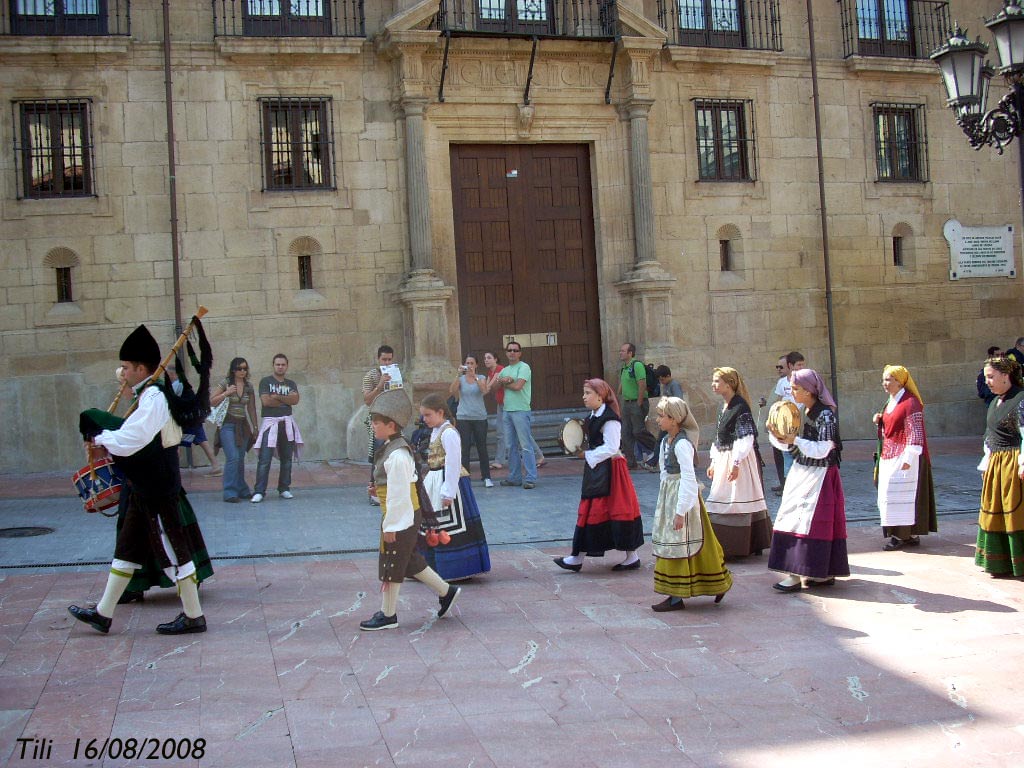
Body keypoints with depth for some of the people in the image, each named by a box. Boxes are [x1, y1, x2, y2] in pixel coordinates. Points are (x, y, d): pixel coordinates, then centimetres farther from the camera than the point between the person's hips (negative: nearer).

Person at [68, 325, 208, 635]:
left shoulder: (153, 399, -19)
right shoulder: (150, 396, 13)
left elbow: (128, 441, -25)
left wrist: (100, 439, -8)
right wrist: (106, 444, 5)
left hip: (157, 490, -10)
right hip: (146, 488, 10)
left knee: (172, 550, -2)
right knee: (127, 548, 15)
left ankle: (194, 616, 8)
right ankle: (103, 613, 24)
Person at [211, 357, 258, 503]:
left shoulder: (249, 386, 9)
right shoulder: (226, 383, -2)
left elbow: (251, 408, 14)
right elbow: (211, 402, -3)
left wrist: (255, 427, 12)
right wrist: (226, 393, -16)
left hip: (243, 426, 4)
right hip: (228, 424, -4)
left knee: (240, 459, 9)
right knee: (232, 458, -14)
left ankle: (242, 490, 18)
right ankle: (230, 493, -10)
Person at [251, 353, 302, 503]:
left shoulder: (291, 384, 15)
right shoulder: (265, 381, 3)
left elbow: (295, 399, -3)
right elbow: (266, 401, -11)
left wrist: (277, 397, -12)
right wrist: (286, 400, -2)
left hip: (287, 423, 4)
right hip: (270, 422, -4)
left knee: (286, 458, 7)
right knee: (264, 459, -10)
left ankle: (284, 489, 15)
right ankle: (259, 492, -10)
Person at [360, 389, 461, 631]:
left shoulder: (396, 455, -23)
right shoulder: (394, 448, 8)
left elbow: (398, 494, -23)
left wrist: (390, 526, -20)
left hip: (400, 518, -10)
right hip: (407, 517, 10)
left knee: (391, 566, 3)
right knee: (410, 561, 19)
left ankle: (388, 615, 16)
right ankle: (446, 591, 29)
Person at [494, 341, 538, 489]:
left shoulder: (523, 367, -4)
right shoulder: (505, 370, 19)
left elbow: (518, 386, -16)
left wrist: (504, 382, 1)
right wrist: (505, 380, -9)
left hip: (521, 410, -8)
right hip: (507, 410, 8)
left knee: (525, 445, -9)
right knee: (512, 446, 11)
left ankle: (530, 478, -8)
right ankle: (514, 477, 18)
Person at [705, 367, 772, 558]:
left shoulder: (740, 406, -15)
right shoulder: (724, 406, 12)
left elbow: (746, 438, -19)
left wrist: (736, 463, -21)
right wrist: (714, 462, 18)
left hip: (737, 460, -9)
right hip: (723, 459, 9)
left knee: (735, 502, -4)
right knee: (722, 503, 11)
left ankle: (734, 549, 3)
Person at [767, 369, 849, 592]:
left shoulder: (825, 414, -14)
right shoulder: (801, 412, 9)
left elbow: (822, 450, -20)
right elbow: (790, 445, 12)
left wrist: (795, 440, -24)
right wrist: (777, 436, -6)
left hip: (818, 474, -8)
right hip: (801, 472, 8)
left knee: (806, 520, -9)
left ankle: (797, 575, -8)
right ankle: (824, 573, 16)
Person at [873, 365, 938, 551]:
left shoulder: (911, 403, -14)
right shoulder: (890, 403, 14)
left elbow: (915, 433, -18)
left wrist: (908, 459, -21)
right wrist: (879, 421, 5)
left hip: (903, 457, -9)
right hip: (889, 457, 9)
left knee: (899, 493, -6)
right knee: (889, 495, 9)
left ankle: (901, 535, 1)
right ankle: (909, 535, 17)